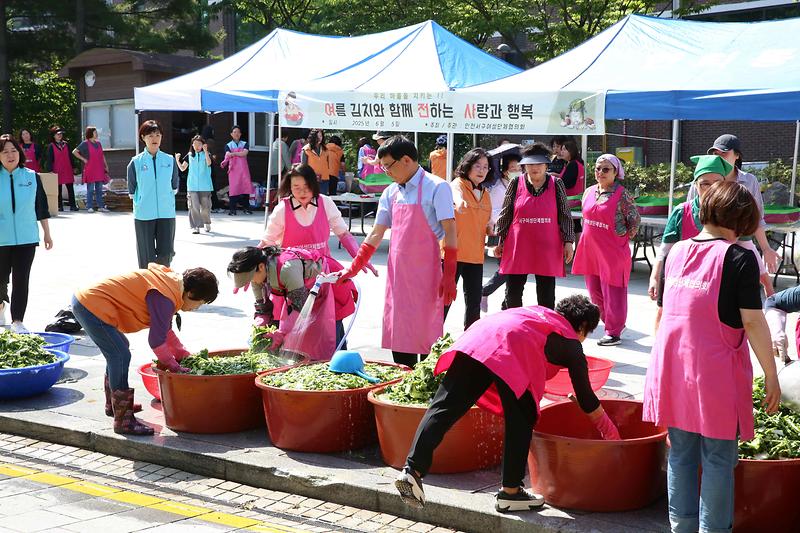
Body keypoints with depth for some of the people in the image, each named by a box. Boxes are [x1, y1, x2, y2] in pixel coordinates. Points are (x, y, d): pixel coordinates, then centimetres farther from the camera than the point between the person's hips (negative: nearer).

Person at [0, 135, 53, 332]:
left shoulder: (32, 177, 2)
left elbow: (41, 207, 10)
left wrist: (47, 233, 11)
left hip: (26, 238, 0)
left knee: (21, 280, -3)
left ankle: (17, 322, 1)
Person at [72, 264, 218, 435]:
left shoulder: (171, 280, 10)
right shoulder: (164, 298, -21)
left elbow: (166, 331, 21)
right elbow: (156, 340, -17)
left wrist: (185, 356, 21)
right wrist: (174, 366, -4)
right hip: (92, 305, -11)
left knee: (117, 353, 23)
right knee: (121, 356, -11)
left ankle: (113, 405, 39)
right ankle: (123, 421, -7)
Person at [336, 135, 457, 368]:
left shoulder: (436, 188, -7)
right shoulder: (390, 193, 12)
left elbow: (450, 232, -10)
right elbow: (376, 235, 16)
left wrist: (449, 276, -16)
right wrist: (353, 268, 11)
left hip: (425, 276, -6)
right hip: (397, 274, 6)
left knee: (426, 335, -3)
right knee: (398, 334, 9)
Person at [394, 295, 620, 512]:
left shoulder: (539, 312, 39)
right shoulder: (571, 344, 24)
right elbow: (586, 398, 27)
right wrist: (610, 432, 40)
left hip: (477, 334, 6)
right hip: (512, 351, -5)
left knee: (443, 408, -4)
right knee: (521, 422, 11)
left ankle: (413, 470, -15)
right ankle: (510, 492, 14)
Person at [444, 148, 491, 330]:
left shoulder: (485, 194, 14)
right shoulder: (458, 184, -7)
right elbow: (455, 193, -33)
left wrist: (491, 230, 4)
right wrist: (459, 201, -56)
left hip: (475, 254, 6)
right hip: (454, 251, -6)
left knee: (474, 300, 11)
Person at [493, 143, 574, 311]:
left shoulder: (556, 185, 2)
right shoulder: (515, 184, 2)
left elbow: (565, 215, 4)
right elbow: (505, 215, 7)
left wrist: (568, 242, -1)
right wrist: (500, 241, 7)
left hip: (547, 250, -1)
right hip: (517, 247, 1)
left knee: (546, 297, 5)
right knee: (513, 294, 5)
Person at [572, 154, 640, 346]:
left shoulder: (621, 195, -11)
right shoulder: (589, 192, 7)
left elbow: (635, 219, -4)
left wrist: (625, 238, -2)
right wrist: (589, 238, 15)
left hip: (612, 251, -7)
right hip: (590, 251, 7)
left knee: (613, 293, 0)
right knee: (595, 291, 14)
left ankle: (614, 332, 10)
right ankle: (612, 322, 31)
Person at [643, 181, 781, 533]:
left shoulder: (675, 253, 6)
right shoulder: (738, 258, -11)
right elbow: (752, 321, -14)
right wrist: (771, 375, -7)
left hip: (671, 367, 5)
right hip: (717, 371, -5)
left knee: (680, 453, 14)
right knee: (718, 458, 5)